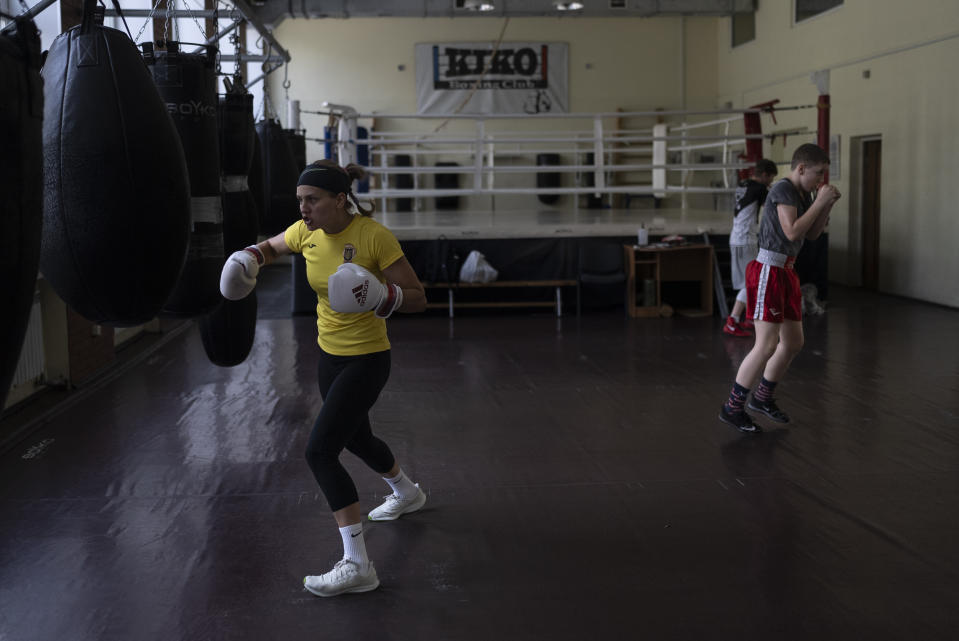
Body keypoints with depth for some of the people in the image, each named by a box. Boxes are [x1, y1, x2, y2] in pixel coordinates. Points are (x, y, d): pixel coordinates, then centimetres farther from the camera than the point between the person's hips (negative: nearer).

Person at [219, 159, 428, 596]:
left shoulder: (374, 236, -23)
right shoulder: (306, 231, -5)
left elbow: (418, 298, -19)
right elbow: (273, 247, 18)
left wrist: (380, 297, -38)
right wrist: (249, 258, -3)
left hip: (366, 359, -8)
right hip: (329, 353, 8)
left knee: (320, 451, -18)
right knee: (355, 439, 27)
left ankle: (357, 566, -14)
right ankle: (407, 493, 58)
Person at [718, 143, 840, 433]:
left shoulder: (802, 193, 14)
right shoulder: (782, 189, -14)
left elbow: (812, 234, 18)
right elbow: (792, 231, -23)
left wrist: (828, 205, 5)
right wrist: (819, 202, -16)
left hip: (785, 272, 10)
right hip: (768, 271, -10)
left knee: (794, 342, 13)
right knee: (767, 345, -12)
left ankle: (762, 398, 29)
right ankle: (732, 408, -4)